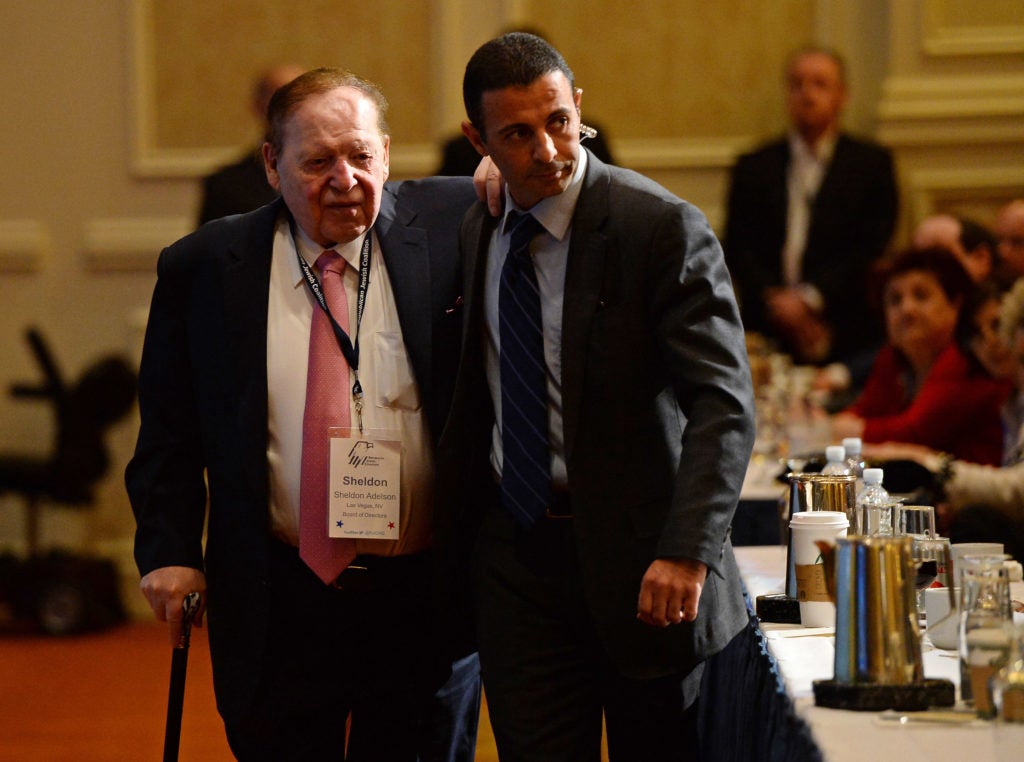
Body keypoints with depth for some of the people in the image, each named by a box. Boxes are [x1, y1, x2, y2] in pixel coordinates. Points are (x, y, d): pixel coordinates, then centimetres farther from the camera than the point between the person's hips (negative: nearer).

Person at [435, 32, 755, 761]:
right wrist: (456, 527, 14)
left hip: (640, 561, -4)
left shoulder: (665, 228, -13)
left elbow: (723, 403, -19)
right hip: (515, 552, 4)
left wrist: (687, 551, -30)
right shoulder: (478, 231, 7)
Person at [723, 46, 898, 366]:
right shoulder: (753, 167, 14)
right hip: (768, 334, 1)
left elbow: (871, 245, -1)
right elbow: (737, 248, 6)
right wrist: (775, 300, -10)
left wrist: (810, 298, -10)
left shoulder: (872, 163, 8)